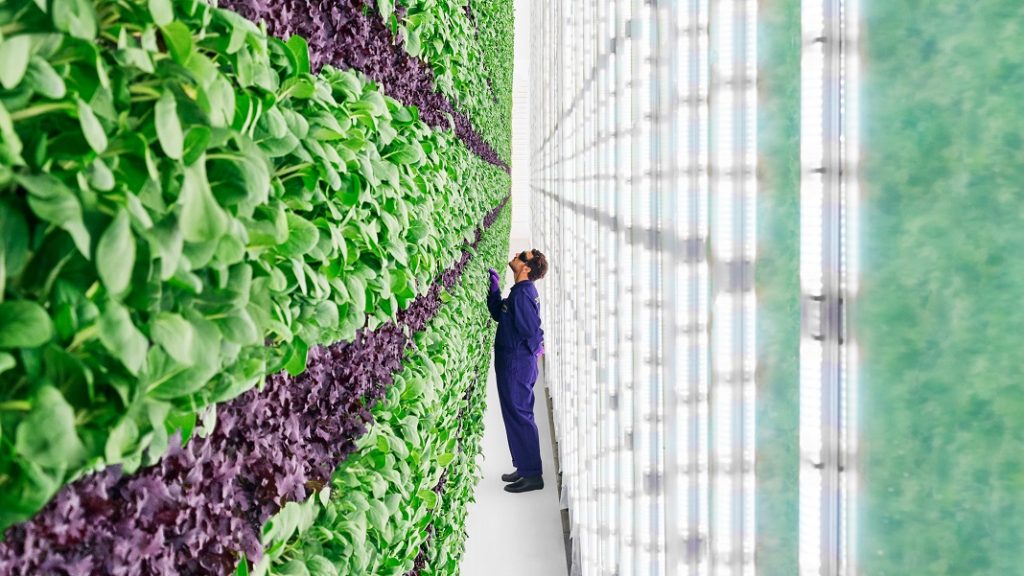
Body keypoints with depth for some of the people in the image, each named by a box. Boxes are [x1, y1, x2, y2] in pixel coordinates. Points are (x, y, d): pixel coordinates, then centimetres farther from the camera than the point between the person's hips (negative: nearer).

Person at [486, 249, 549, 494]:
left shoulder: (523, 294, -19)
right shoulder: (522, 291, 12)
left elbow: (530, 330, -24)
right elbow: (498, 313, 20)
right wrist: (493, 286, 14)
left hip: (516, 365, -10)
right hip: (515, 362, 10)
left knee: (518, 416, -5)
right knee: (517, 415, 17)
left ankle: (532, 475, 1)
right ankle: (524, 467, 26)